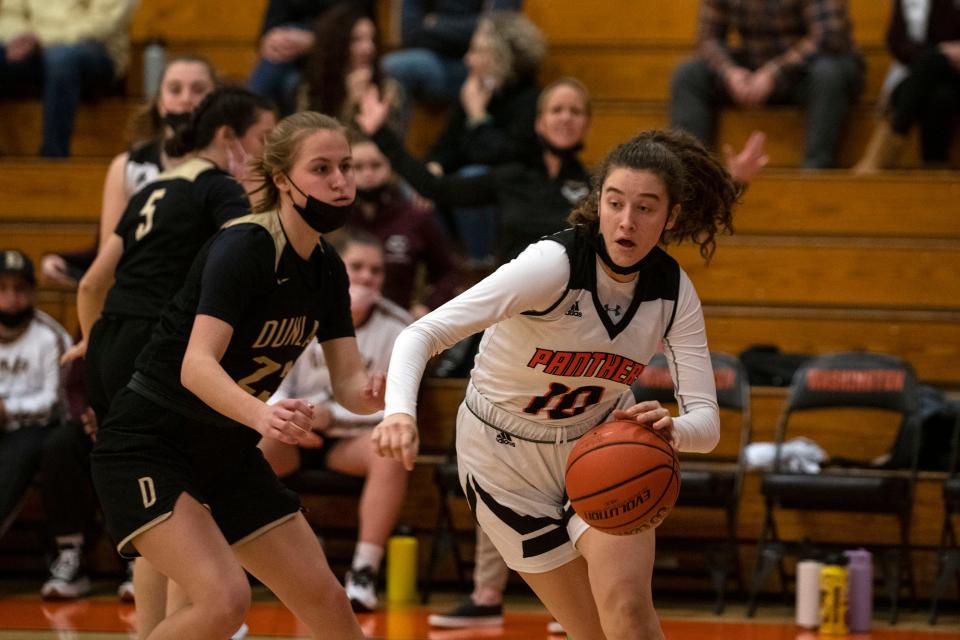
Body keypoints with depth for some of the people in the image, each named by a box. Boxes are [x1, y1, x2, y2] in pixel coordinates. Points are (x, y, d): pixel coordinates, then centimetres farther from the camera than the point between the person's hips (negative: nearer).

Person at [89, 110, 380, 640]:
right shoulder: (244, 247, -21)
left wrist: (372, 394, -25)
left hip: (228, 454, 8)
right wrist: (261, 415, -52)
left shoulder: (327, 269, 3)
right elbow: (197, 365, -33)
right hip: (147, 447, -8)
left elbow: (347, 382, 0)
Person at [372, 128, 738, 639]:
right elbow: (422, 334, -36)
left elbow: (706, 420, -19)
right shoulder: (553, 265, -29)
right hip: (505, 449, -3)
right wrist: (400, 411, -56)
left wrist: (672, 428, -44)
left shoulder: (673, 291, -15)